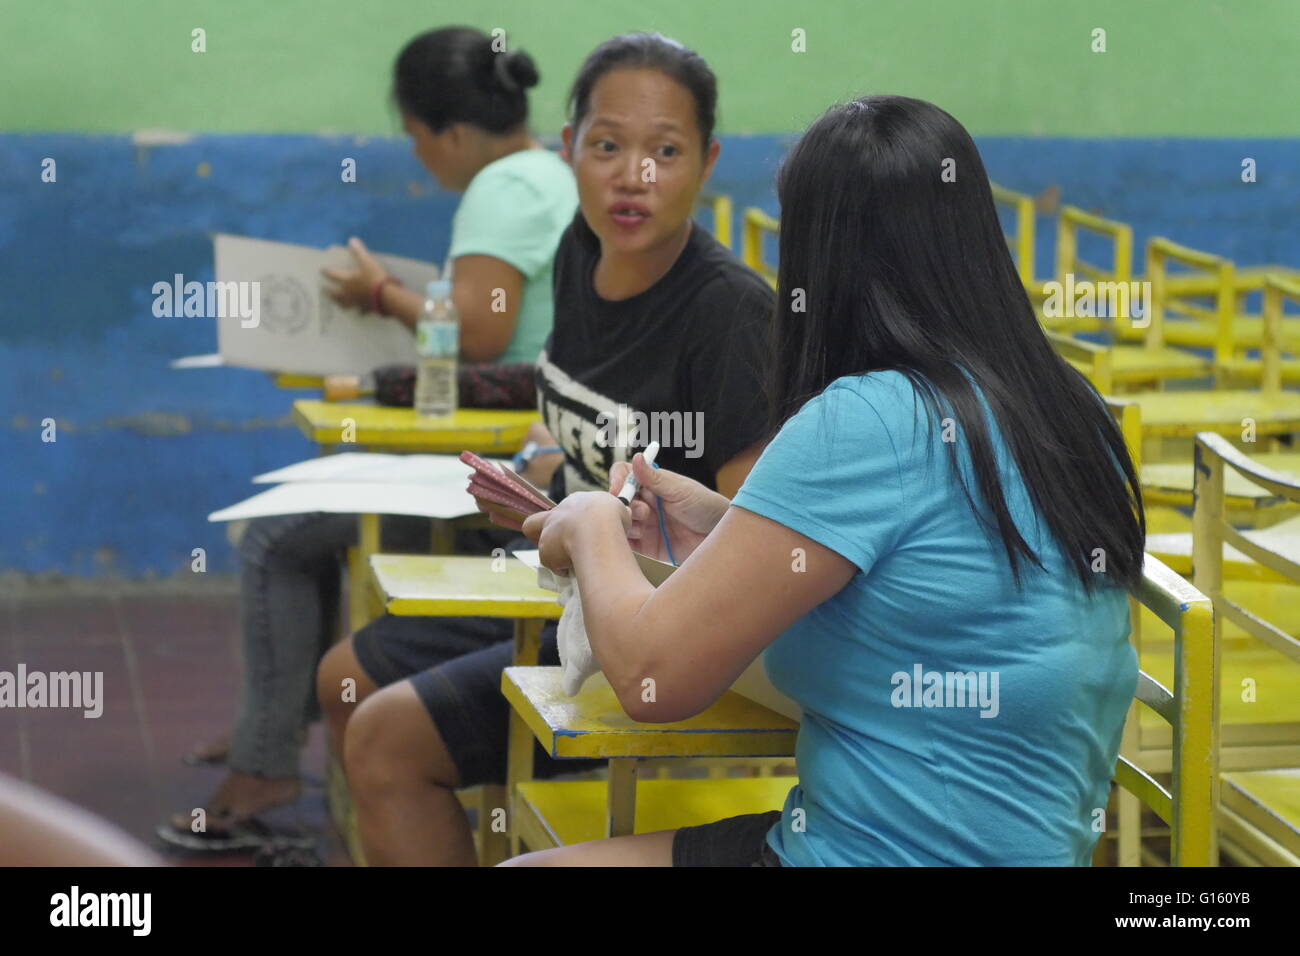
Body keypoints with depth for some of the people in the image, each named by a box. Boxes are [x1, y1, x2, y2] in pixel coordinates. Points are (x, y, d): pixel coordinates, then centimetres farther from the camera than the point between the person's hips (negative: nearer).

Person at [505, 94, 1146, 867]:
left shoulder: (868, 420, -20)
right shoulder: (1072, 413, 4)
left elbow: (654, 674, -17)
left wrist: (593, 529, 3)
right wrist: (732, 536, 17)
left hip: (878, 849, -8)